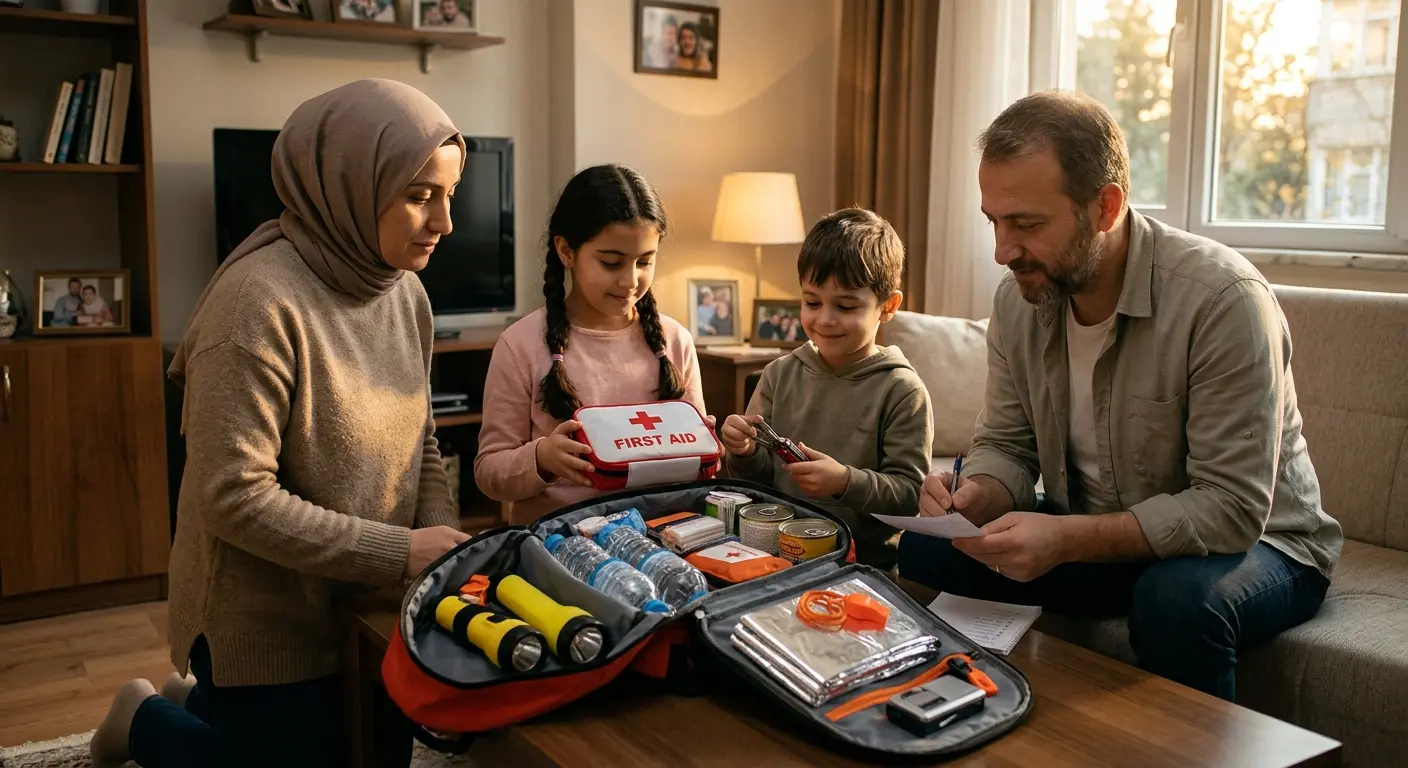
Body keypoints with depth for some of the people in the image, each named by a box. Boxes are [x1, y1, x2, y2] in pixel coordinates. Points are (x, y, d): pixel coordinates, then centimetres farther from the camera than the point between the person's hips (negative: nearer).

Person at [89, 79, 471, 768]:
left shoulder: (406, 295, 0)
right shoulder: (261, 301, -25)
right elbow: (235, 497, -27)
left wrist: (446, 547, -9)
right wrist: (399, 551, -24)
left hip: (371, 610, 8)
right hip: (267, 626, -7)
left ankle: (200, 700, 39)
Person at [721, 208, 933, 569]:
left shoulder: (902, 391, -4)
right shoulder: (781, 374, 9)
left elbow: (910, 493, -6)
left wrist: (846, 482, -21)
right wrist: (745, 454, -8)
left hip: (866, 559, -3)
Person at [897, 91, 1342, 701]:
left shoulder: (1222, 299, -26)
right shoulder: (1019, 298, -6)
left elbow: (1232, 510, -28)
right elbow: (1007, 447, 3)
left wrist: (1066, 540, -36)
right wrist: (975, 496, -20)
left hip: (1252, 541, -5)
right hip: (1094, 537, 5)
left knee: (1177, 597, -37)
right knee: (925, 550, -11)